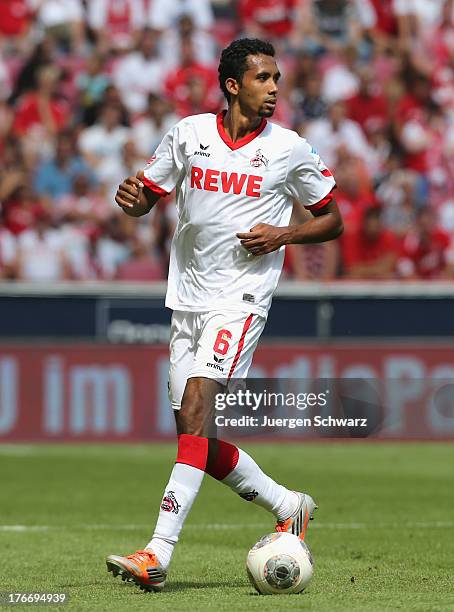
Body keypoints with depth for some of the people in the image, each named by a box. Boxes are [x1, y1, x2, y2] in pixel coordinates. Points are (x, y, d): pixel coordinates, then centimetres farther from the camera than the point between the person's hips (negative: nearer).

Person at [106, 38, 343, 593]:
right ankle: (288, 507, 27)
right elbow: (147, 196, 14)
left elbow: (332, 220, 9)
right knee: (196, 438, 5)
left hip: (241, 299, -5)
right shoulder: (188, 134, 5)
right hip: (187, 299, 5)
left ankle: (158, 552, -27)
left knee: (195, 407, -22)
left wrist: (283, 235, -10)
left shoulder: (289, 149, -1)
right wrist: (132, 198, -10)